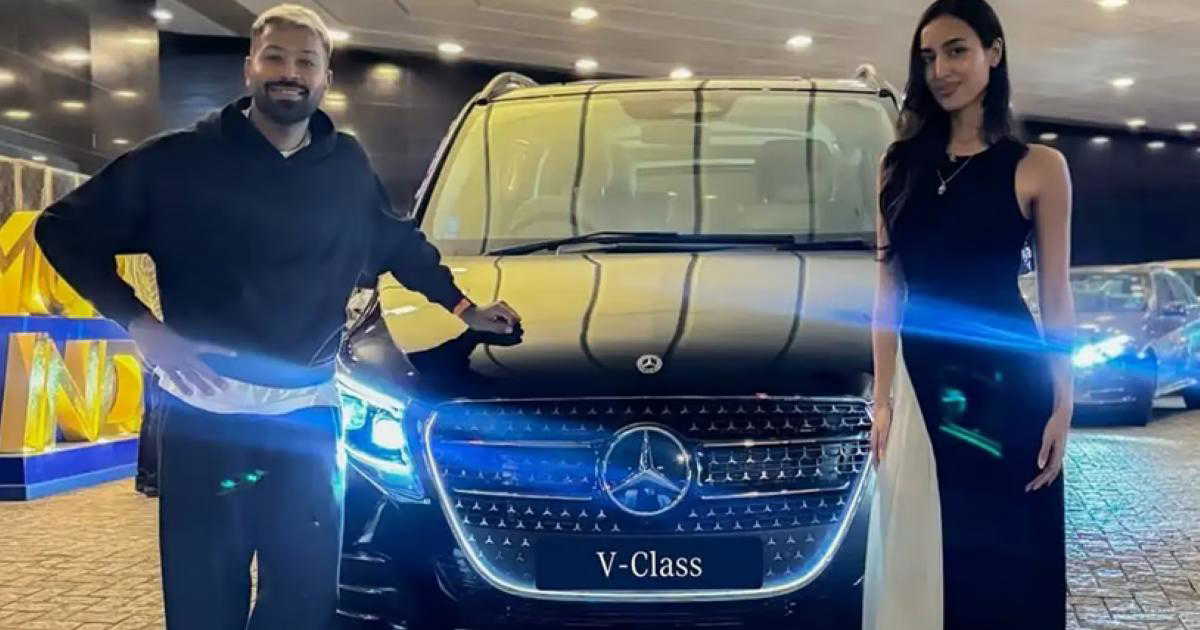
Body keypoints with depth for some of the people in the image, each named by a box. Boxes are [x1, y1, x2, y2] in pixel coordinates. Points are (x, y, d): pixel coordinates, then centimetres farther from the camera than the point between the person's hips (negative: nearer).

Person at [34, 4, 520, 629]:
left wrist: (463, 307, 20)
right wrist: (140, 325, -9)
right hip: (204, 411, -2)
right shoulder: (181, 158, -2)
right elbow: (64, 229, 1)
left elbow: (401, 244, 25)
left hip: (309, 413, 3)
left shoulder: (348, 166, 8)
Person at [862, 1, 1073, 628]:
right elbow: (888, 290, 8)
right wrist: (882, 398, 4)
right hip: (920, 378, 3)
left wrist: (1062, 406, -5)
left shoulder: (1037, 167, 0)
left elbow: (1055, 296, 0)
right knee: (921, 553, 9)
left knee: (1006, 557, 4)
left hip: (1006, 380, -3)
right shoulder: (900, 164, 9)